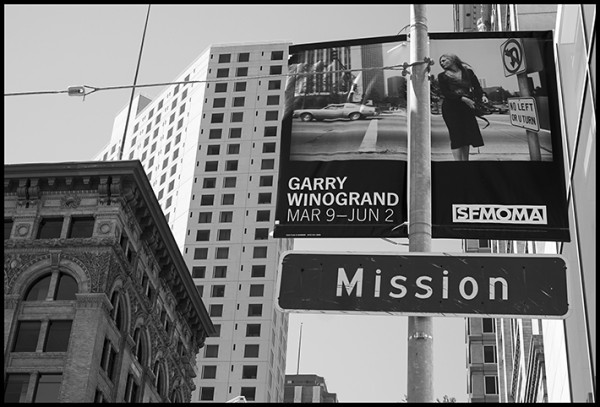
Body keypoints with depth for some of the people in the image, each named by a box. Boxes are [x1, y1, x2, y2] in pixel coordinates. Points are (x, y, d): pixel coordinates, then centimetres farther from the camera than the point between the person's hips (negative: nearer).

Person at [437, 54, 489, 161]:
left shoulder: (467, 71, 9)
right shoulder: (442, 76, 3)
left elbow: (476, 86, 6)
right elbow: (445, 93, -7)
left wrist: (482, 96, -15)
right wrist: (463, 98, -17)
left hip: (467, 107, 3)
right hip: (450, 108, -3)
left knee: (468, 135, 2)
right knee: (456, 136, -9)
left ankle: (465, 161, 10)